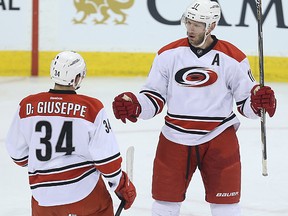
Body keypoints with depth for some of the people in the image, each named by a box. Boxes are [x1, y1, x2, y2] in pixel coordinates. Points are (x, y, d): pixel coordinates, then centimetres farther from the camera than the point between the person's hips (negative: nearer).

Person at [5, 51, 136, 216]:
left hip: (43, 195, 3)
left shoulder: (27, 106, -1)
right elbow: (106, 155, -7)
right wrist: (122, 185, 9)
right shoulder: (92, 108, -9)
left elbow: (17, 152, 9)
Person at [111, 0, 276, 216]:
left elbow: (246, 103, 1)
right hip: (175, 139, 1)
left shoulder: (233, 59, -5)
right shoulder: (168, 54, 0)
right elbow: (153, 99, 4)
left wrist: (259, 101, -21)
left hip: (219, 139, -1)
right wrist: (133, 105, -15)